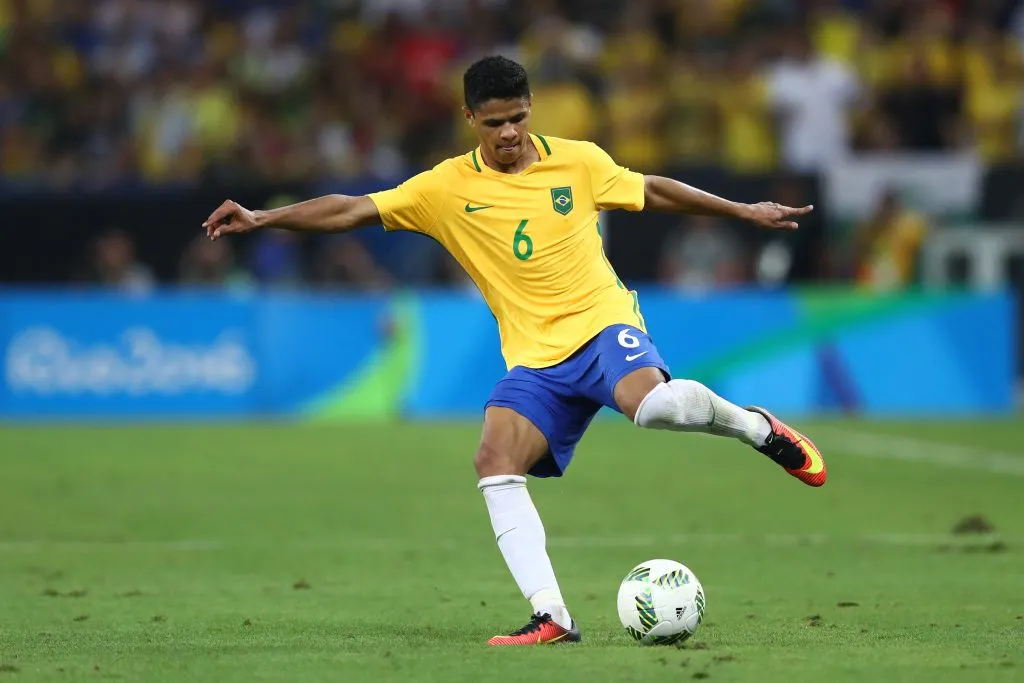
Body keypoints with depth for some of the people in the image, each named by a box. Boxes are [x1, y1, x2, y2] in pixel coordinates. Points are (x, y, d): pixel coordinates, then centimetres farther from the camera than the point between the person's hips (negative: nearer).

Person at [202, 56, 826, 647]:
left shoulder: (579, 161, 3)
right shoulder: (447, 188, 1)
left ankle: (756, 427, -4)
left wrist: (745, 211, 24)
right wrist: (261, 219, -12)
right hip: (535, 359, 2)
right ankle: (552, 618, -21)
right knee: (496, 464, -21)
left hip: (602, 325, -2)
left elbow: (650, 190, 18)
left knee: (652, 404, -35)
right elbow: (354, 210, -1)